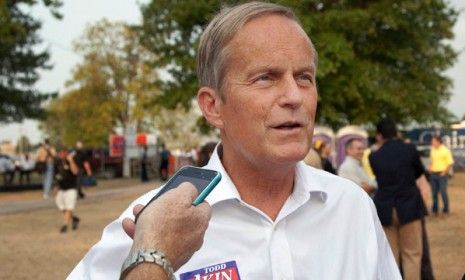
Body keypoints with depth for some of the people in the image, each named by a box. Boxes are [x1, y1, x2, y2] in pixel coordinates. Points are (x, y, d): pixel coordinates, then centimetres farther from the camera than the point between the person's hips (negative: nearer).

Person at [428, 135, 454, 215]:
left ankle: (445, 209, 5)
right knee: (434, 193, 9)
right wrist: (430, 168, 3)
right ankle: (434, 209, 17)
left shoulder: (445, 151, -9)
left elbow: (450, 163, -8)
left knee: (443, 192, -6)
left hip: (442, 174, -5)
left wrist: (445, 172, -14)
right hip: (433, 174, 5)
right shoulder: (432, 150, 8)